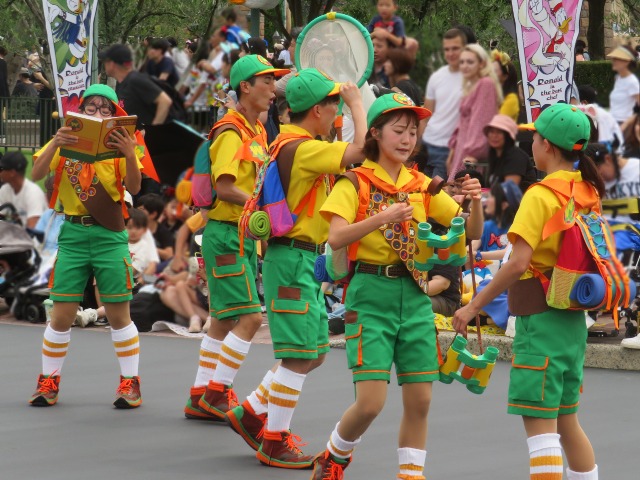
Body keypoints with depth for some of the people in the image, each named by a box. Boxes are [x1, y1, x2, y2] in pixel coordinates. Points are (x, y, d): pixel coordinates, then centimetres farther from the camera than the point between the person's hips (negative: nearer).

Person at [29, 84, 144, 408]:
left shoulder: (118, 144, 4)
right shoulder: (66, 141, 7)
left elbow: (134, 188, -9)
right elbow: (36, 174, -8)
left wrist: (130, 155, -27)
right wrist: (55, 144, -25)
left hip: (109, 236, -1)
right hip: (73, 234, 1)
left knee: (118, 314, 0)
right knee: (62, 314, 0)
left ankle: (130, 382, 10)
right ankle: (49, 380, 12)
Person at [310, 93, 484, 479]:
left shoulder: (422, 186, 10)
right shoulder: (356, 182, -2)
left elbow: (472, 232, 8)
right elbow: (336, 238, -17)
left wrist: (475, 202, -12)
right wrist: (381, 218, -29)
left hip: (415, 295, 4)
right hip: (371, 293, -4)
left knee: (420, 400, 1)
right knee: (371, 401, -10)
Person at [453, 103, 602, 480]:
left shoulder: (540, 196, -14)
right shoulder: (587, 191, 7)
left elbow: (519, 262, -21)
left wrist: (475, 307, -15)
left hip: (541, 317, -8)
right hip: (573, 318, 8)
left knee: (539, 424, -9)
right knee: (566, 421, 19)